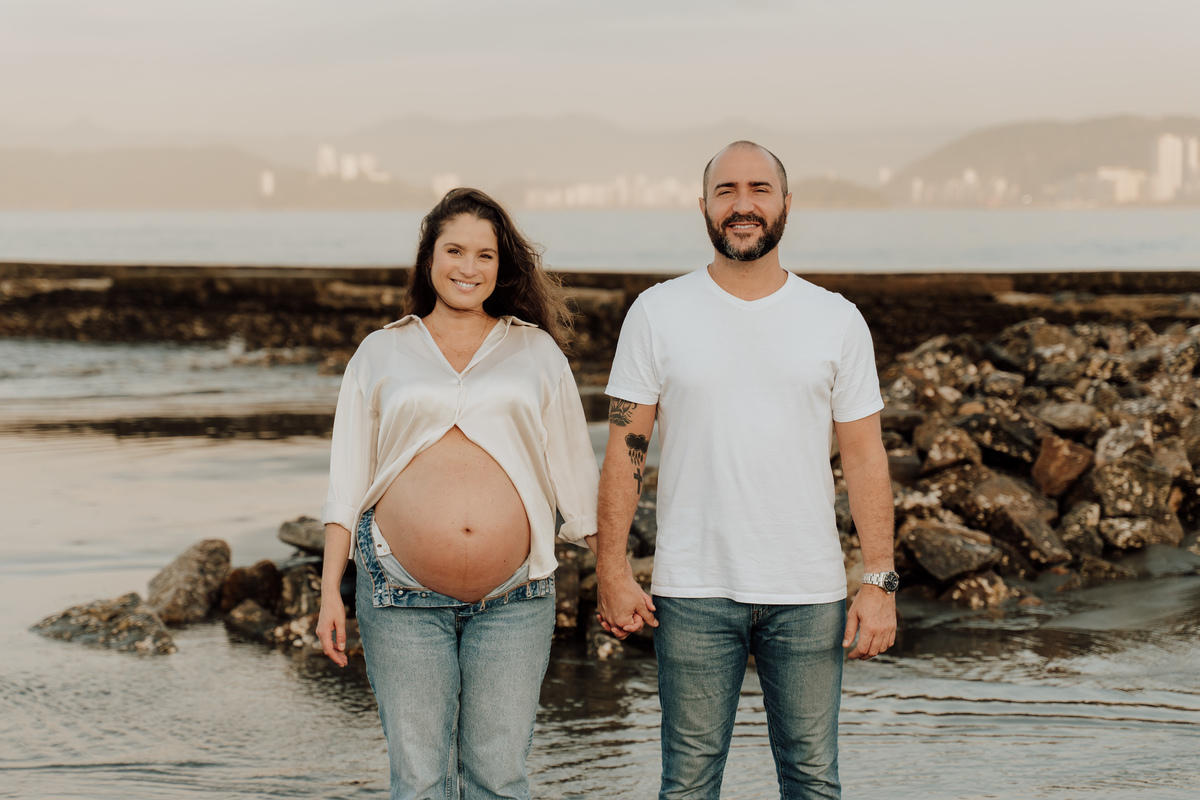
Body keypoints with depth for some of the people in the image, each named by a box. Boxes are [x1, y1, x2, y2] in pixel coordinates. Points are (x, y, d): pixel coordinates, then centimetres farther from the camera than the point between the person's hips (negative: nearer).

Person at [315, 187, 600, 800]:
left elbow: (575, 473, 14)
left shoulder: (536, 351, 12)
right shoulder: (381, 353, 11)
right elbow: (347, 483, 10)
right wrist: (330, 591, 3)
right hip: (403, 599, 0)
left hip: (514, 600, 0)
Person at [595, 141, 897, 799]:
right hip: (694, 594, -1)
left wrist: (880, 581, -3)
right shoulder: (658, 314, 2)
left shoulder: (837, 320, 5)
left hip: (809, 594, 1)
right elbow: (624, 450, 1)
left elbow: (864, 457, 5)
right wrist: (611, 574, -6)